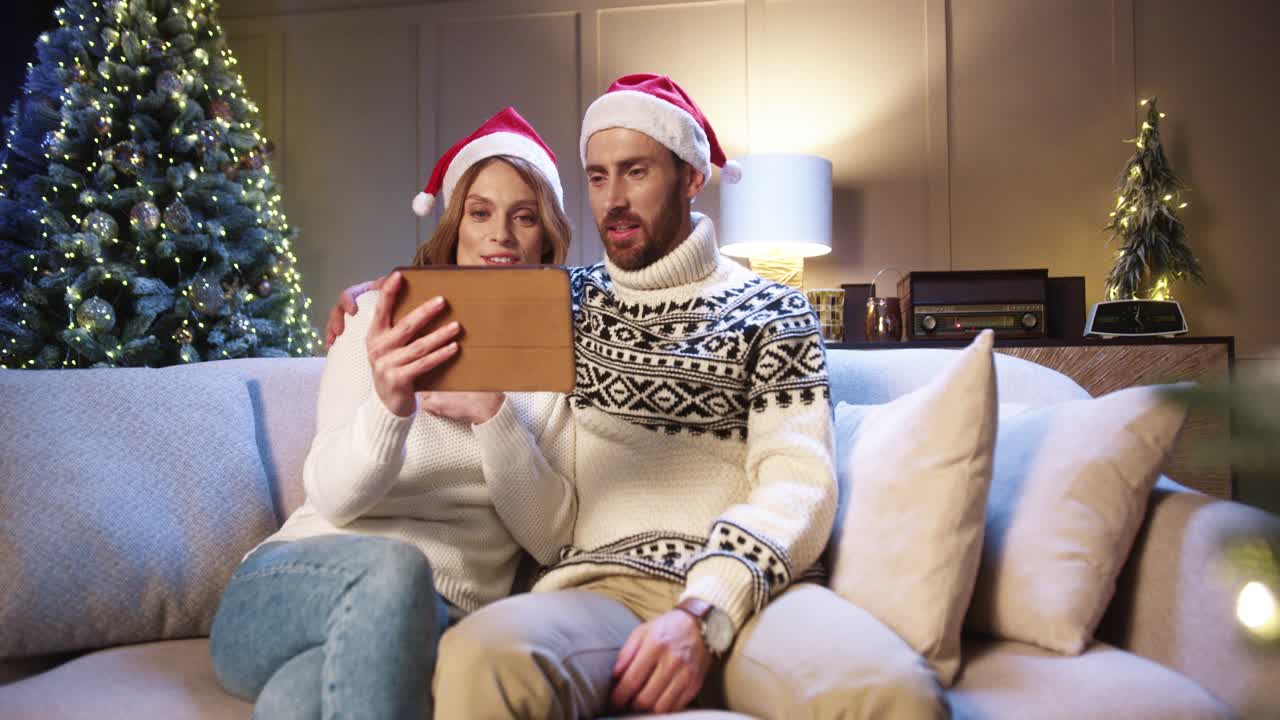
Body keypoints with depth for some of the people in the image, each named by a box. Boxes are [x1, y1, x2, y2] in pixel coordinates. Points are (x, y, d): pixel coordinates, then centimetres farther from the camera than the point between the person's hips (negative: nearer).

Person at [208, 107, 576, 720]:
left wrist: (493, 414, -17)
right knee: (393, 565, -36)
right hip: (293, 589, 2)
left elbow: (549, 537, -1)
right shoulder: (386, 320, 5)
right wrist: (388, 402, -29)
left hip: (436, 621, -1)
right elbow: (333, 498, -7)